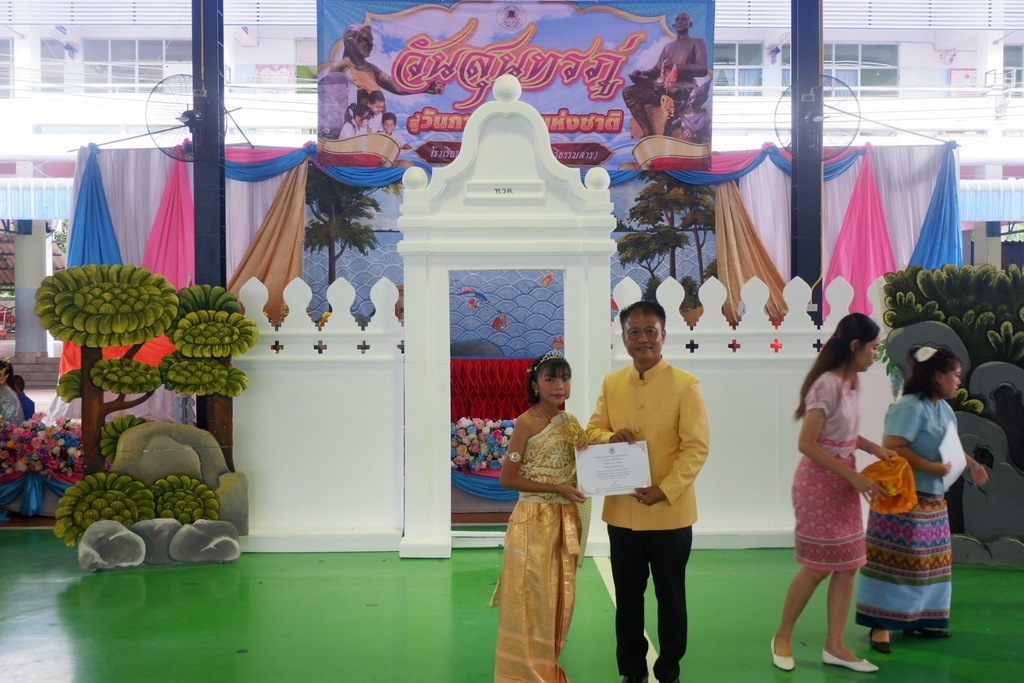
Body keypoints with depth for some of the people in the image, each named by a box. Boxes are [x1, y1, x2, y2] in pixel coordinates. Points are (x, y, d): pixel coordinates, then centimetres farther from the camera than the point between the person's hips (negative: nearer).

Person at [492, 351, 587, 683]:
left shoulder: (570, 423, 8)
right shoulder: (526, 422, -12)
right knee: (532, 600, 1)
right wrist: (556, 488, -18)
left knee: (559, 598, 14)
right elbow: (507, 478, -14)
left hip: (564, 520, 7)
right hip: (534, 521, -7)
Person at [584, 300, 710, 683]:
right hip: (621, 511, 4)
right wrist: (611, 436, -13)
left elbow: (696, 447, -12)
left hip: (670, 513, -4)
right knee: (627, 596, 15)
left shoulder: (685, 384, -9)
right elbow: (592, 431, 11)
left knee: (670, 596, 11)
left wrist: (665, 490, -22)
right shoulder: (611, 384, 5)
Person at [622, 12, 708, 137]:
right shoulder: (668, 46, 29)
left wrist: (676, 66, -16)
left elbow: (703, 69, -4)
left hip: (685, 85, -6)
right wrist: (641, 73, 0)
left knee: (673, 91, -44)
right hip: (663, 85, 7)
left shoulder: (697, 42, 11)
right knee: (628, 92, -12)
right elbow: (657, 69, 23)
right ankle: (648, 132, -25)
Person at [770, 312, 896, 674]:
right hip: (820, 482, -8)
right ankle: (782, 637, 20)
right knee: (819, 567, 2)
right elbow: (807, 444, -24)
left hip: (844, 481, 8)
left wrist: (873, 447, 0)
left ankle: (834, 646, 20)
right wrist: (855, 477, -22)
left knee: (847, 564, 10)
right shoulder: (828, 385, -22)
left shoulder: (852, 382, 5)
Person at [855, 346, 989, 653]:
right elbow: (892, 447, -26)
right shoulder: (910, 407, -18)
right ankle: (880, 626, -2)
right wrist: (931, 467, -27)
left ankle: (918, 619, 26)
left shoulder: (944, 408, 13)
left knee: (927, 561, 14)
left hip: (933, 500, 10)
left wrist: (972, 464, 11)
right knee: (896, 561, -7)